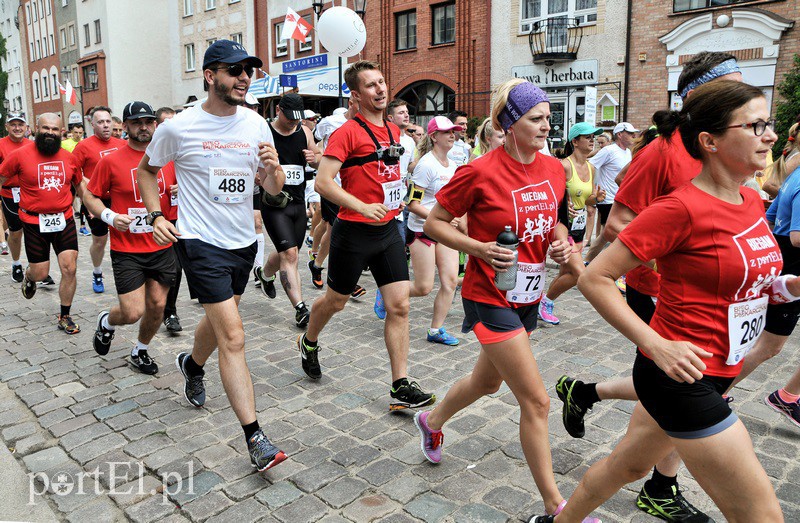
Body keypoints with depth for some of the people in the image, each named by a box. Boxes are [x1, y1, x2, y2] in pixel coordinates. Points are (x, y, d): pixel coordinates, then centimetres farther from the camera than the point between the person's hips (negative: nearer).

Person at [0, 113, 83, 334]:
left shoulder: (69, 157, 3)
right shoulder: (20, 155, -7)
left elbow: (79, 185, 19)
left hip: (64, 220, 2)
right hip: (34, 222, -2)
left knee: (69, 269, -3)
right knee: (40, 273, 5)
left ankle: (65, 317, 14)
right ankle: (29, 277, 46)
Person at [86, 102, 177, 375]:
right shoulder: (110, 161, -6)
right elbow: (89, 195, 3)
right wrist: (109, 216, -15)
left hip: (162, 247, 3)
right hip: (126, 251, -3)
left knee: (157, 305, 8)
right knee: (133, 313, -6)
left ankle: (141, 350, 35)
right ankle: (107, 321, 30)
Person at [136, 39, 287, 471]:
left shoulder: (256, 125, 2)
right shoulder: (178, 127, -8)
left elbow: (274, 190, 4)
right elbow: (146, 170, 10)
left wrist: (273, 169, -17)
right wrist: (155, 216, -2)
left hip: (243, 242, 5)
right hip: (201, 242, -5)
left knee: (217, 321, 23)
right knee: (233, 338, -12)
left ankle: (192, 364, 57)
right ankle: (254, 438, -6)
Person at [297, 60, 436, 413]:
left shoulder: (394, 131, 10)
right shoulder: (347, 132, -12)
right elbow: (323, 182, -19)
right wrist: (363, 207, -24)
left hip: (388, 230, 6)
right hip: (353, 232, -6)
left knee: (399, 306, -1)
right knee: (336, 300, 13)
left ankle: (401, 387, 6)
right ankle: (309, 342, 44)